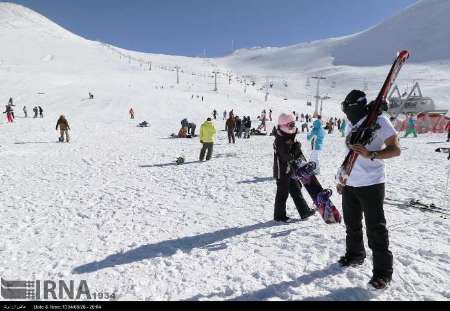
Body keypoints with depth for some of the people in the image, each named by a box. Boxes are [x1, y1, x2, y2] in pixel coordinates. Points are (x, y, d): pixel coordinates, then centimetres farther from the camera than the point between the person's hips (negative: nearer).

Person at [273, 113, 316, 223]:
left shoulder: (290, 137, 8)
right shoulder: (281, 141, -22)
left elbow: (295, 154, 17)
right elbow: (288, 157, -27)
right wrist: (297, 147, -17)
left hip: (290, 170, 9)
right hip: (282, 171, -9)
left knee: (296, 191, 15)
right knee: (282, 193, 3)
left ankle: (304, 211, 26)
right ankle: (279, 215, 18)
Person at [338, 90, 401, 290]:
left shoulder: (379, 121, -9)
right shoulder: (351, 125, 12)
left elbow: (395, 150, -12)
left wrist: (370, 155, -28)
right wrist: (342, 178, 18)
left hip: (371, 184, -7)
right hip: (349, 184, 7)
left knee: (375, 228, -2)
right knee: (352, 224, 18)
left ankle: (383, 271, 11)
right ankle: (355, 255, 36)